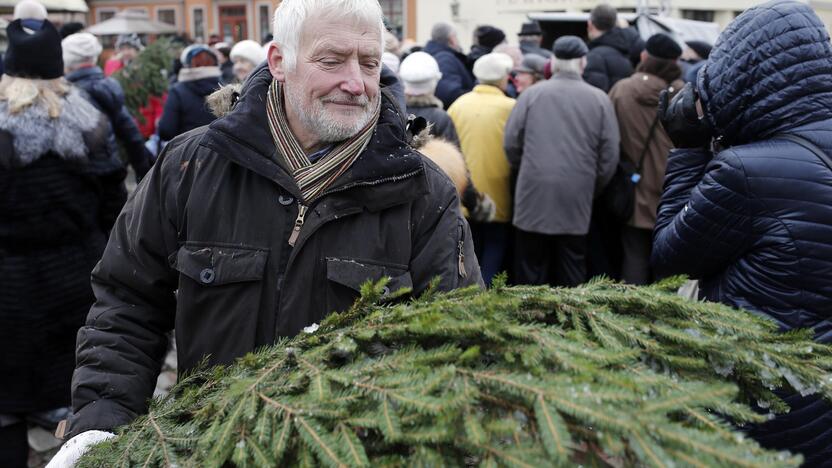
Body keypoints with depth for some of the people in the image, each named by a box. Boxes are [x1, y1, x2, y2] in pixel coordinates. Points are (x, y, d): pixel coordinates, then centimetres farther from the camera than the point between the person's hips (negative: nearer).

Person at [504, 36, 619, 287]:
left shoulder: (532, 94, -2)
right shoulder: (599, 99, 1)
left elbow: (511, 143, 0)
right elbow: (610, 155, 1)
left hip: (534, 195, -1)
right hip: (577, 199, 1)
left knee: (531, 269, 8)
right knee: (571, 274, 10)